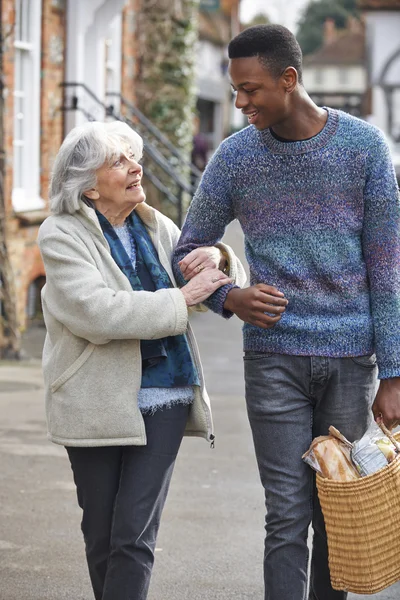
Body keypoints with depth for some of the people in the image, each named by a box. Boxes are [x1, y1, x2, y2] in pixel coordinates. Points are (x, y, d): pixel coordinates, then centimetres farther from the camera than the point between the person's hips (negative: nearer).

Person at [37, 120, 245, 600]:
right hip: (98, 405, -2)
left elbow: (231, 277, 21)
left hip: (162, 398, 3)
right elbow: (97, 313, -22)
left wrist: (216, 257, -4)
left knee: (134, 536, -6)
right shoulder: (62, 235, -6)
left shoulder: (154, 227, 10)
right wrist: (182, 299, -20)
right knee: (101, 538, 10)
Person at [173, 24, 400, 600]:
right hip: (274, 357, 0)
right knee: (288, 517, -3)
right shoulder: (235, 157, 0)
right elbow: (188, 254, 10)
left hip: (350, 358, 0)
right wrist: (229, 298, -12)